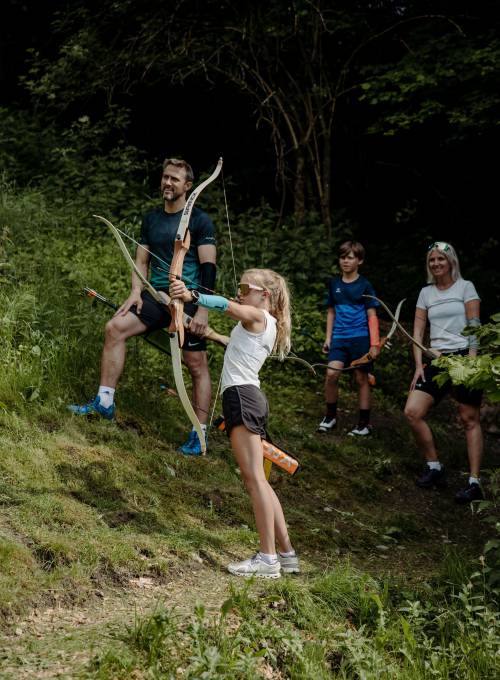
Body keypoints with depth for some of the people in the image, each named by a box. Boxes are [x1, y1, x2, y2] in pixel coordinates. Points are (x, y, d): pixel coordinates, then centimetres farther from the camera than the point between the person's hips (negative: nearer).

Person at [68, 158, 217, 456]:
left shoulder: (200, 221, -4)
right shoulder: (151, 219, 13)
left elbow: (208, 267, -8)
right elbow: (142, 260, 16)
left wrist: (202, 309, -16)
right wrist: (136, 292, -1)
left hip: (189, 300, -5)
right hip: (157, 296, 5)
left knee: (197, 366, -4)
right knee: (115, 327, -14)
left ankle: (199, 436, 5)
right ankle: (104, 403, -9)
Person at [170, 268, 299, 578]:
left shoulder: (257, 316, -4)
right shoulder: (266, 323, 23)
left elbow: (226, 305, -21)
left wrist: (191, 295, -34)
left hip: (242, 395, -10)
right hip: (249, 397, 10)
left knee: (254, 477, -13)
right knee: (257, 479, 10)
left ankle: (268, 557, -15)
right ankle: (287, 553, 12)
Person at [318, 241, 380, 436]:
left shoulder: (364, 285, -2)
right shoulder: (334, 283, 9)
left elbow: (372, 316, -2)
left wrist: (374, 344, -8)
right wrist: (328, 338, 13)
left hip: (360, 338, -3)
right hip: (339, 337, 3)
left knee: (362, 378, 4)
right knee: (331, 374, -13)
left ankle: (364, 423, 14)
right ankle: (330, 416, 5)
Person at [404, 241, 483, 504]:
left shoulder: (465, 287, 1)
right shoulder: (426, 292, 13)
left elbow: (474, 325, -6)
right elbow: (417, 332, 11)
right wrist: (419, 365, 1)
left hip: (464, 356, -5)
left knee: (469, 420, -5)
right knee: (412, 412, -7)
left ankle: (474, 483, -3)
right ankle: (434, 468, 6)